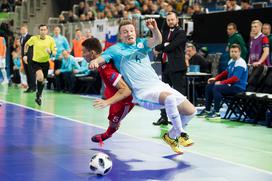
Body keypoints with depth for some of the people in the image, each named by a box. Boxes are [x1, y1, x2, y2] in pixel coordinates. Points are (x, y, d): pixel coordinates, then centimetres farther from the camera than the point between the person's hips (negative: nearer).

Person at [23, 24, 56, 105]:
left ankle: (38, 97, 34)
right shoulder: (34, 38, -11)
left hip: (45, 62, 2)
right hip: (36, 62, -2)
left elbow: (54, 53, -8)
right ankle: (38, 93, -2)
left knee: (43, 80, 12)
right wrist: (25, 55, 3)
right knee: (40, 77, -26)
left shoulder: (51, 39, -9)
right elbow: (26, 45, 9)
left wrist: (50, 52, -30)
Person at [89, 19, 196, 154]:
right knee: (170, 98, -35)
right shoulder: (115, 49, 9)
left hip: (159, 85, 5)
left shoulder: (141, 43, 16)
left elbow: (157, 41, -3)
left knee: (190, 111, -4)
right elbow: (101, 58, -3)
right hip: (143, 92, -5)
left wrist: (154, 29, -26)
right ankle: (181, 134, -17)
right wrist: (94, 61, -28)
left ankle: (171, 136, 20)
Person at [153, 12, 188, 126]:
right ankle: (164, 117, 14)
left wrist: (158, 48, -5)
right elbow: (160, 43, 10)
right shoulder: (165, 32, 19)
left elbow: (171, 46, -17)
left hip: (177, 67, -8)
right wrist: (164, 45, -12)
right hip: (166, 65, 8)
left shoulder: (181, 33, -6)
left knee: (179, 93, -4)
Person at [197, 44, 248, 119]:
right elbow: (226, 72, 24)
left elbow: (235, 78, -27)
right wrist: (215, 78, 12)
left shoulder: (240, 63, -18)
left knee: (216, 88, -28)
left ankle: (216, 113, -24)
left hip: (238, 87, -10)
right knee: (209, 86, 7)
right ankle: (207, 110, 9)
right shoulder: (231, 61, 10)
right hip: (230, 84, 10)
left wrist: (221, 82, -26)